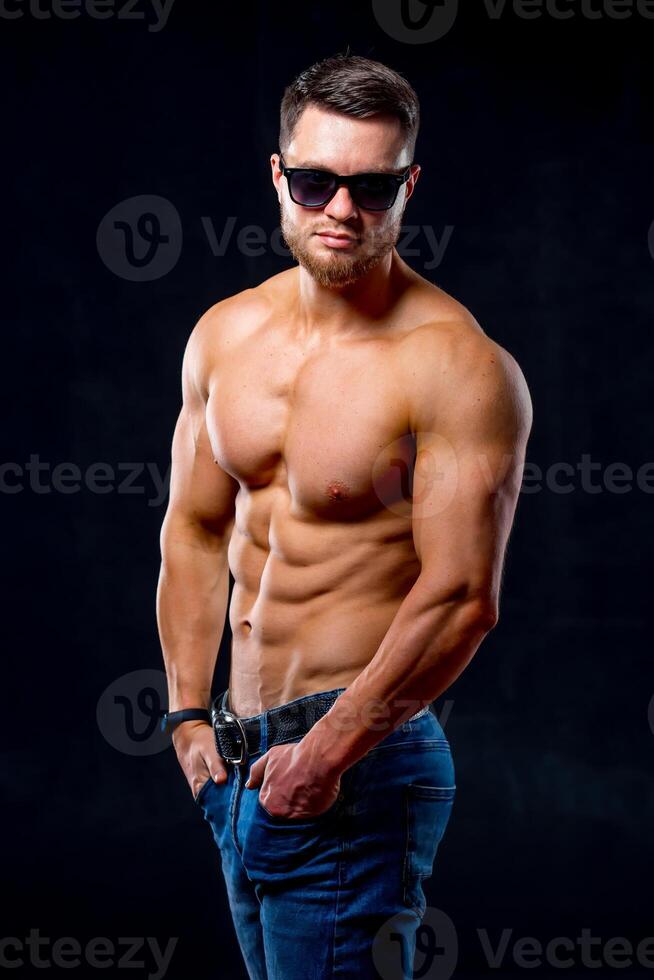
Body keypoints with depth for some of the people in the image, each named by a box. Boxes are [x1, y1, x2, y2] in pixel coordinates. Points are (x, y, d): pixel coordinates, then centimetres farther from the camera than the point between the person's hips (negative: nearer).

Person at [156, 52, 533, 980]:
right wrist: (190, 712, 8)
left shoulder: (460, 369, -15)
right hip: (238, 755, 7)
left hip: (358, 763, -7)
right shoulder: (225, 335, 6)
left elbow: (461, 598, -19)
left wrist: (329, 752, -19)